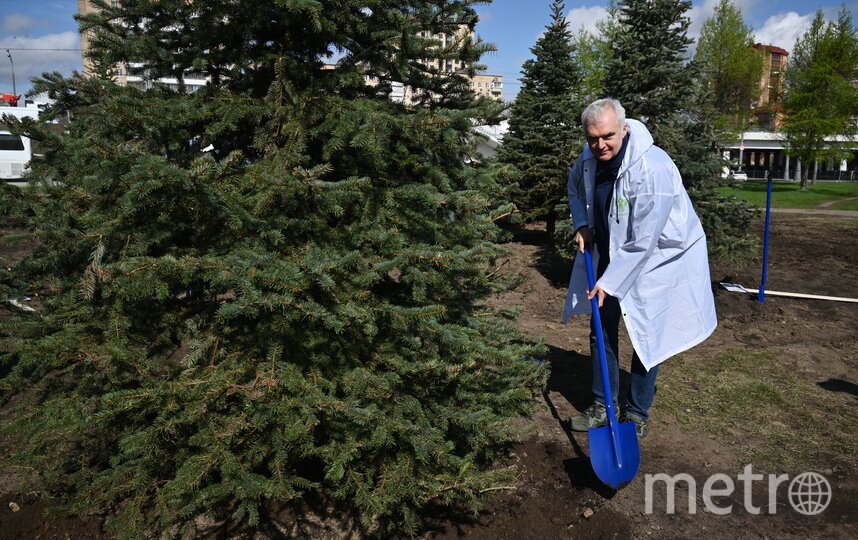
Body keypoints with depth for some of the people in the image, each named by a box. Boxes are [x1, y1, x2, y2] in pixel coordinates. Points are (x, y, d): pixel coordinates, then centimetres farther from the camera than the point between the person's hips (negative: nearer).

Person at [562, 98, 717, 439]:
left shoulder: (651, 168, -31)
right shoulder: (589, 159, -10)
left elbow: (643, 241, -30)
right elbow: (575, 187, 16)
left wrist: (611, 281, -26)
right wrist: (582, 225, -1)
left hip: (658, 257, -6)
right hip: (611, 252, 7)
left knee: (646, 337, 0)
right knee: (601, 328, 9)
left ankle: (637, 413, 18)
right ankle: (602, 405, 23)